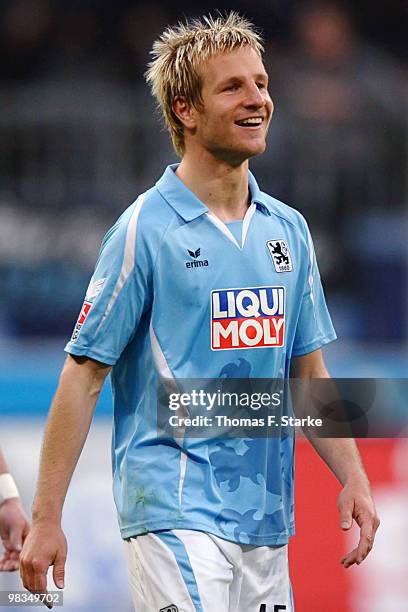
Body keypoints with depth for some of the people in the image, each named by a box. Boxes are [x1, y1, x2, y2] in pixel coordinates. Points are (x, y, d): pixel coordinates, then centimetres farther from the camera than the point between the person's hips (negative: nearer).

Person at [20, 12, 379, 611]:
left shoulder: (288, 230, 12)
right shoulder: (146, 229, -6)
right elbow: (84, 376, -7)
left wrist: (353, 480, 9)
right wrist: (46, 520, -11)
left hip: (266, 521, 7)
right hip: (175, 510, -7)